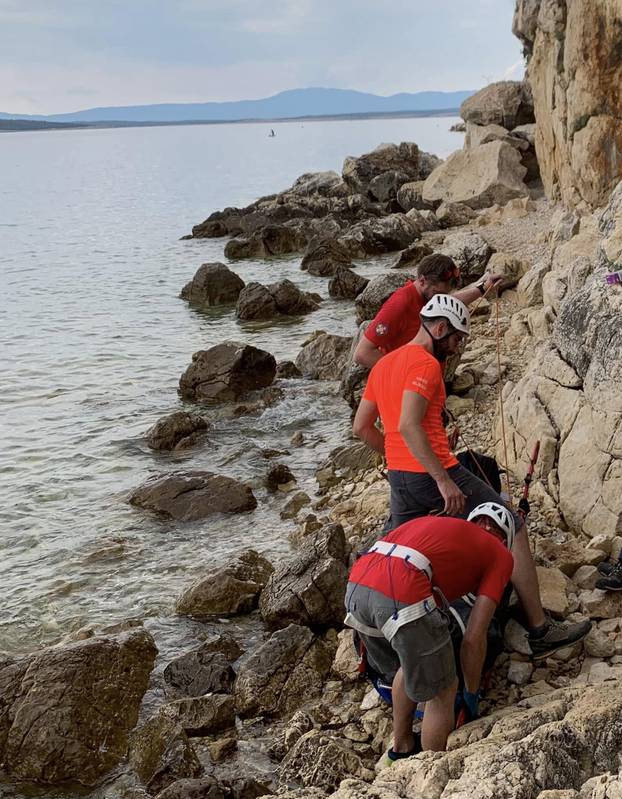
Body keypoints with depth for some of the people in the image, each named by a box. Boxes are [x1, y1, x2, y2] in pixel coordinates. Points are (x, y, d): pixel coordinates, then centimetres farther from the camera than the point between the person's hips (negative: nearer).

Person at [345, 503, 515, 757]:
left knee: (408, 667, 34)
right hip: (402, 596, -7)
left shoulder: (435, 521, 35)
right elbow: (474, 637, 11)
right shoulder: (500, 554, 18)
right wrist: (471, 695, 26)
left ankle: (401, 747, 50)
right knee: (443, 691, 16)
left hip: (355, 584, 7)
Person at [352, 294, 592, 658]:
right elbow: (408, 425, -25)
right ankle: (541, 631, 4)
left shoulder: (383, 365, 15)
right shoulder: (426, 364, -12)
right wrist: (444, 480, -26)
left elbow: (361, 427, 18)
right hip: (435, 474, -8)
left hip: (399, 478, 9)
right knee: (514, 531, 2)